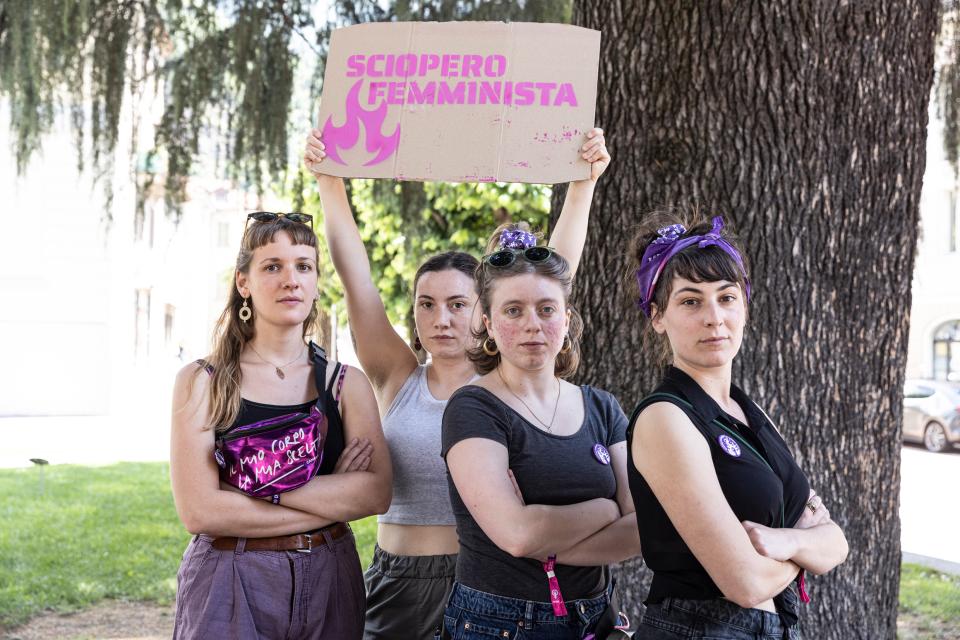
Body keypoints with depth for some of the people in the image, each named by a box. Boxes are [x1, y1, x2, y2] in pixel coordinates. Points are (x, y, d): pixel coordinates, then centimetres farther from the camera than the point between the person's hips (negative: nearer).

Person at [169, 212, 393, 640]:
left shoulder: (347, 384, 2)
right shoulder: (200, 383, -5)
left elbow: (376, 494, -11)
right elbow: (198, 511, -15)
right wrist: (333, 498, -13)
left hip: (328, 586, 3)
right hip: (230, 588, -2)